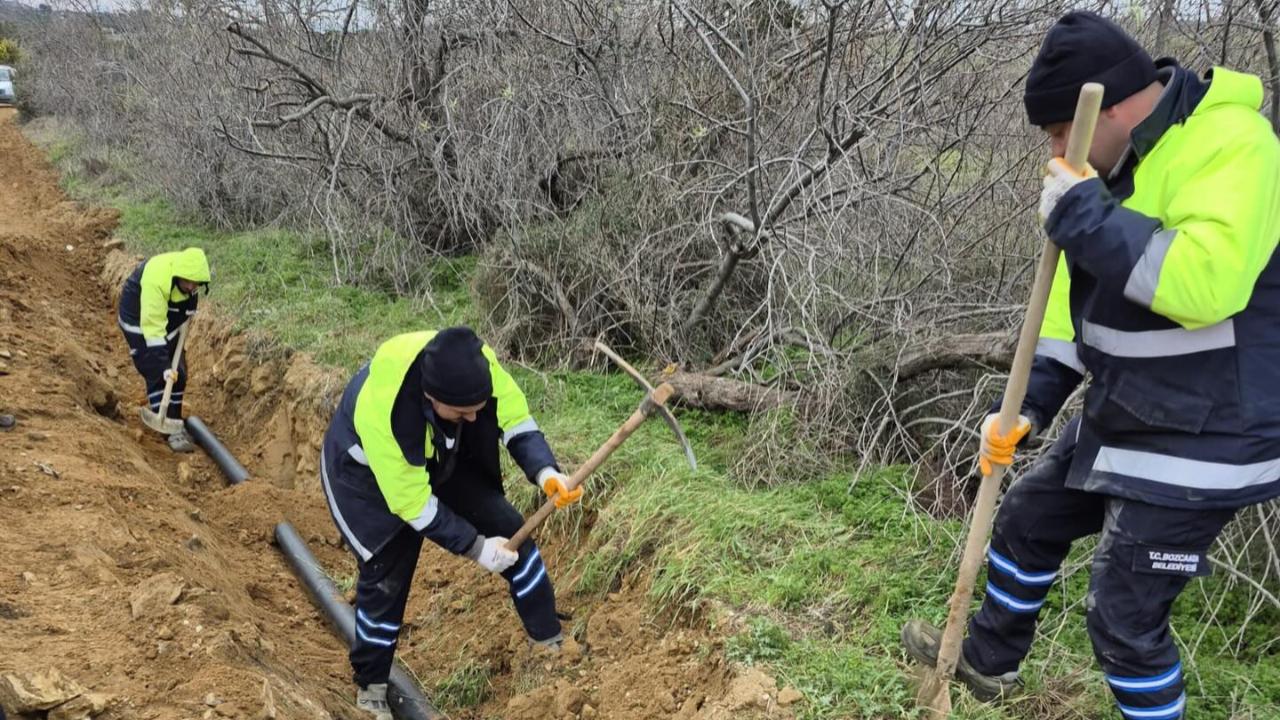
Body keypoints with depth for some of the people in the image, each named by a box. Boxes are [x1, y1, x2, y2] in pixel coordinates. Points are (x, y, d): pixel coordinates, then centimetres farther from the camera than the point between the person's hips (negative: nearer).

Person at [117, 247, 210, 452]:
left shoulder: (190, 270, -18)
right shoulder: (156, 281, -39)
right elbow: (153, 328, -39)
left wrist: (189, 311, 13)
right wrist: (163, 365, -39)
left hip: (169, 316, 7)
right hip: (140, 319, -7)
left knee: (178, 372, 6)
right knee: (156, 373, -15)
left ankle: (174, 421, 17)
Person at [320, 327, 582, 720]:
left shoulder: (475, 363, -32)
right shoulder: (380, 412, -44)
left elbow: (515, 421, -19)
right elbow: (413, 505, -32)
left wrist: (546, 472, -38)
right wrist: (476, 547, -26)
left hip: (444, 459, 5)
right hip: (370, 474, -5)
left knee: (509, 529, 0)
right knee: (385, 578, -3)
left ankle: (552, 644, 15)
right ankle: (370, 687, 22)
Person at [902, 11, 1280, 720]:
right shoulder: (1118, 161, 6)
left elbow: (1207, 281, -38)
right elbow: (1079, 296, 10)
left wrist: (1085, 217, -31)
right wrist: (1027, 404, 3)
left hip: (1199, 444, -9)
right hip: (1117, 422, 10)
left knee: (1123, 613, -3)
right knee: (1026, 519, 22)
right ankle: (987, 660, 45)